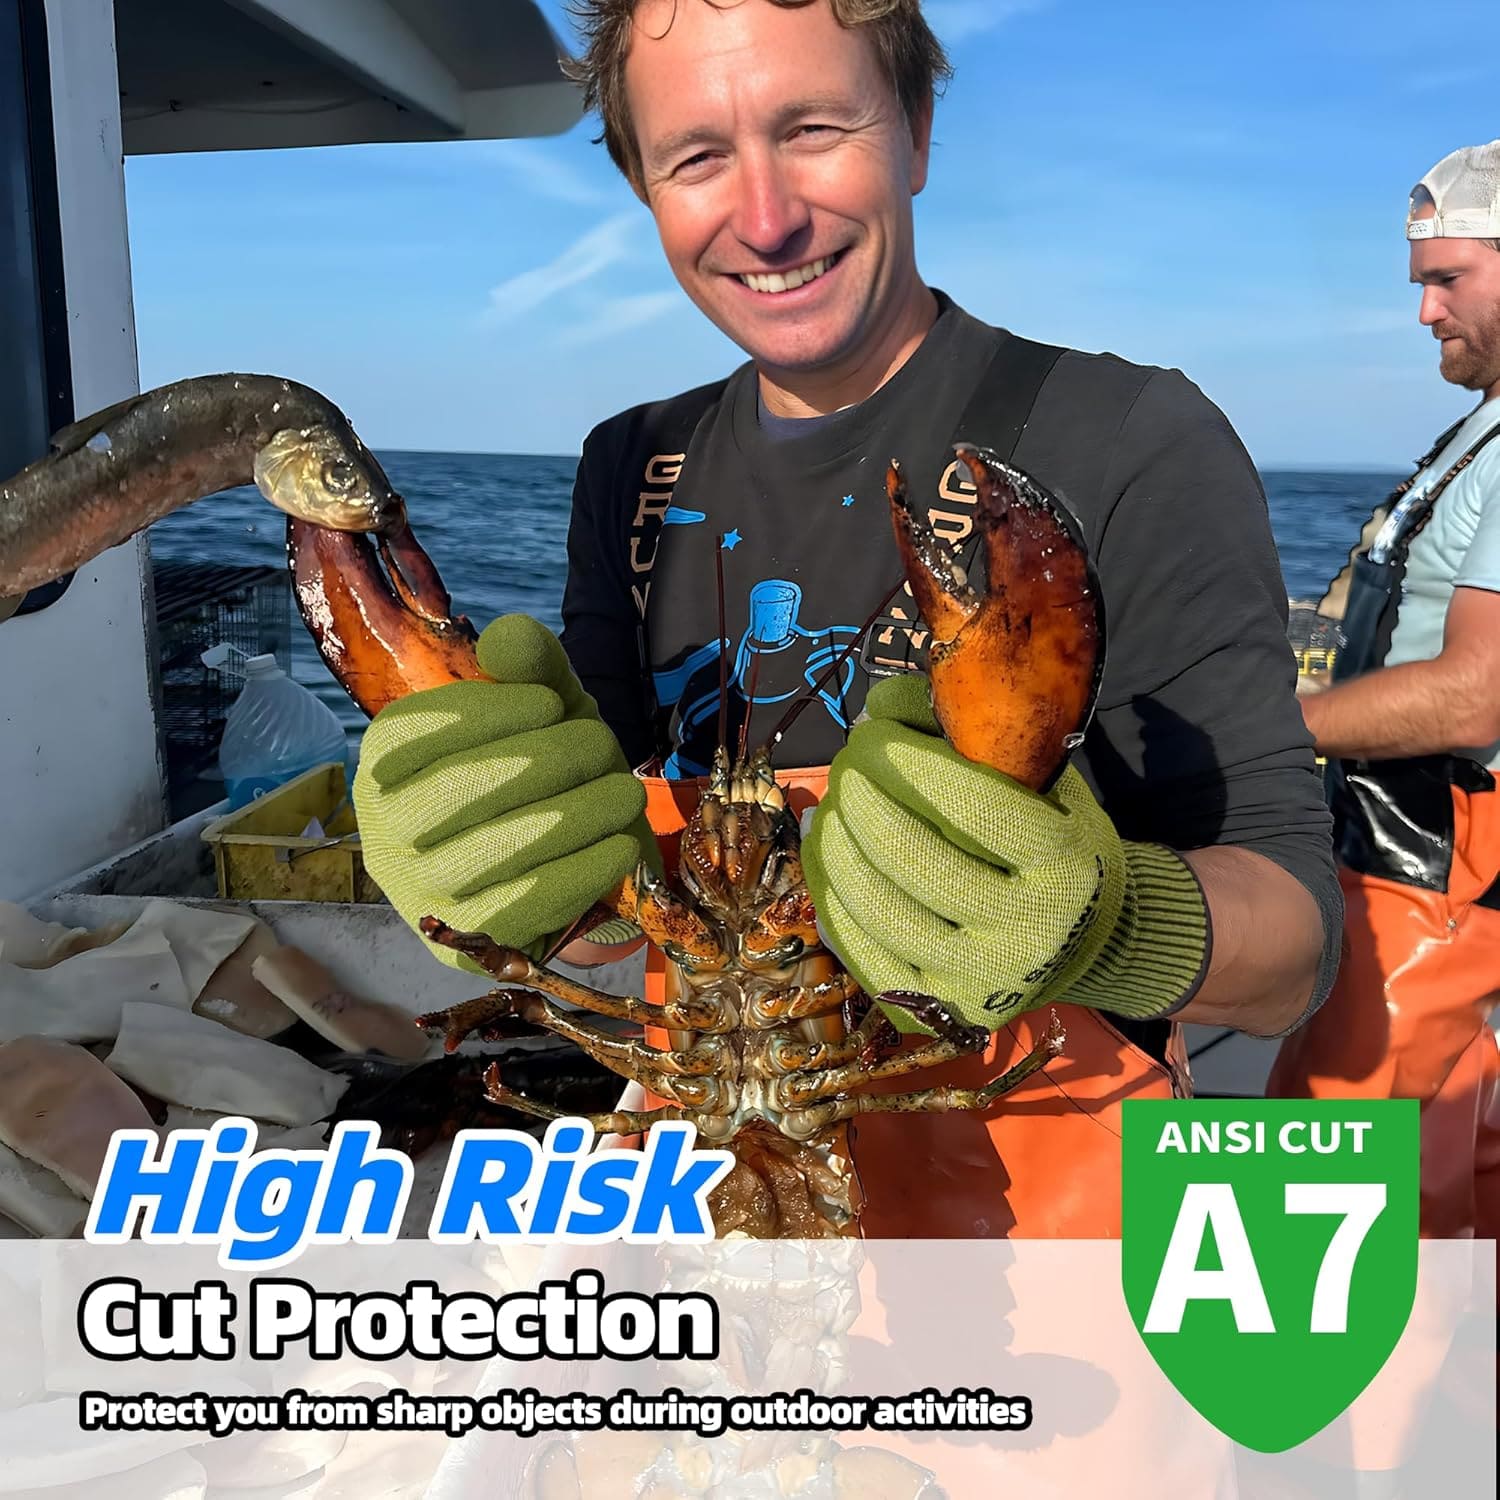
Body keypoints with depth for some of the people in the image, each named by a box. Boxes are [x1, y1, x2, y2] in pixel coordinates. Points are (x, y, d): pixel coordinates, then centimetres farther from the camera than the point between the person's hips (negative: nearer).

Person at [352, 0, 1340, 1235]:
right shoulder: (635, 475, -3)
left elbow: (1295, 955, -19)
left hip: (1032, 1210, -3)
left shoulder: (1134, 449, -19)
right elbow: (602, 898, -5)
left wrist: (1100, 923, -39)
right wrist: (492, 858, -27)